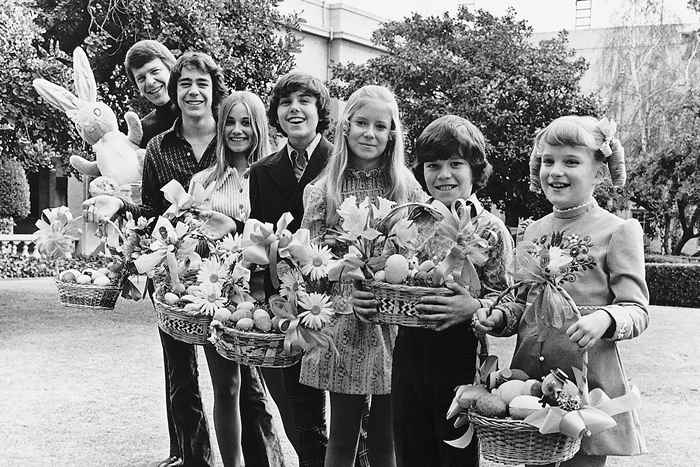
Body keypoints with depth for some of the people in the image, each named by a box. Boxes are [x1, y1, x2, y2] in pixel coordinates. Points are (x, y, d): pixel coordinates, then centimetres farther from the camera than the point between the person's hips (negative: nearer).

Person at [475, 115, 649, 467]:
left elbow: (637, 310, -7)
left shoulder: (619, 231, -4)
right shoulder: (534, 231, 11)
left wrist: (604, 318, -27)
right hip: (527, 377, 5)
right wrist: (498, 317, -2)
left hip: (588, 384, -4)